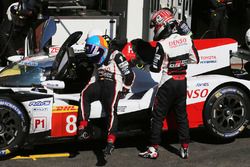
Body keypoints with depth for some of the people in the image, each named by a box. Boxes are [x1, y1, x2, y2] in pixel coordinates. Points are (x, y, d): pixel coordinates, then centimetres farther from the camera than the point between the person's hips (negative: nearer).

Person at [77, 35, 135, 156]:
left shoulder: (115, 56, -4)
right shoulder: (97, 61, 22)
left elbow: (130, 75, -5)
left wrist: (125, 90, 0)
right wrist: (90, 87, 17)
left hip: (113, 85, -7)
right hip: (99, 84, 7)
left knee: (111, 109, -28)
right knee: (84, 94, -23)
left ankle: (110, 142, -37)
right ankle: (83, 127, -28)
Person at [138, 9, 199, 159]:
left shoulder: (162, 44, -18)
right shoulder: (187, 39, -3)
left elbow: (156, 68, -15)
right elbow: (195, 60, 5)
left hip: (168, 83, -5)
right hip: (182, 82, 5)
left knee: (158, 116, 4)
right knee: (182, 115, 15)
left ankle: (153, 149, 4)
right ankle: (185, 148, 17)